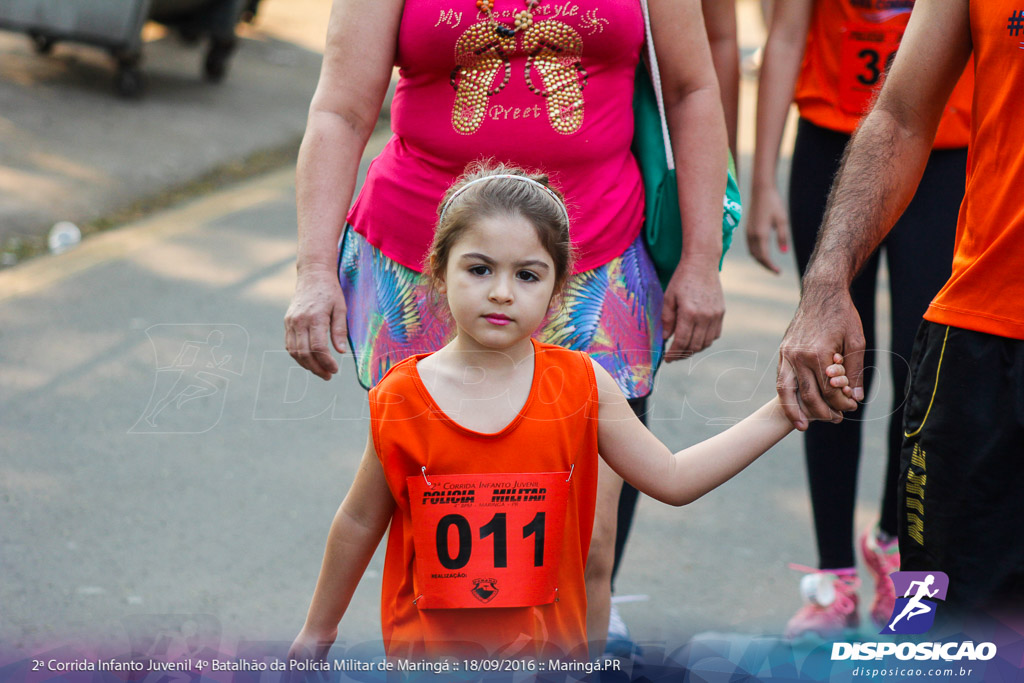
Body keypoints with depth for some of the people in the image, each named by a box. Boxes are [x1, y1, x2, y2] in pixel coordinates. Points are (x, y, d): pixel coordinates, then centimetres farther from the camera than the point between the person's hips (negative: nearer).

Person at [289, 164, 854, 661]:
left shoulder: (583, 385, -4)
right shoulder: (400, 399, -8)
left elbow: (671, 479, 3)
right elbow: (360, 522, 4)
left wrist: (781, 413, -1)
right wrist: (317, 633, 14)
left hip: (547, 646, 1)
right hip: (428, 648, -1)